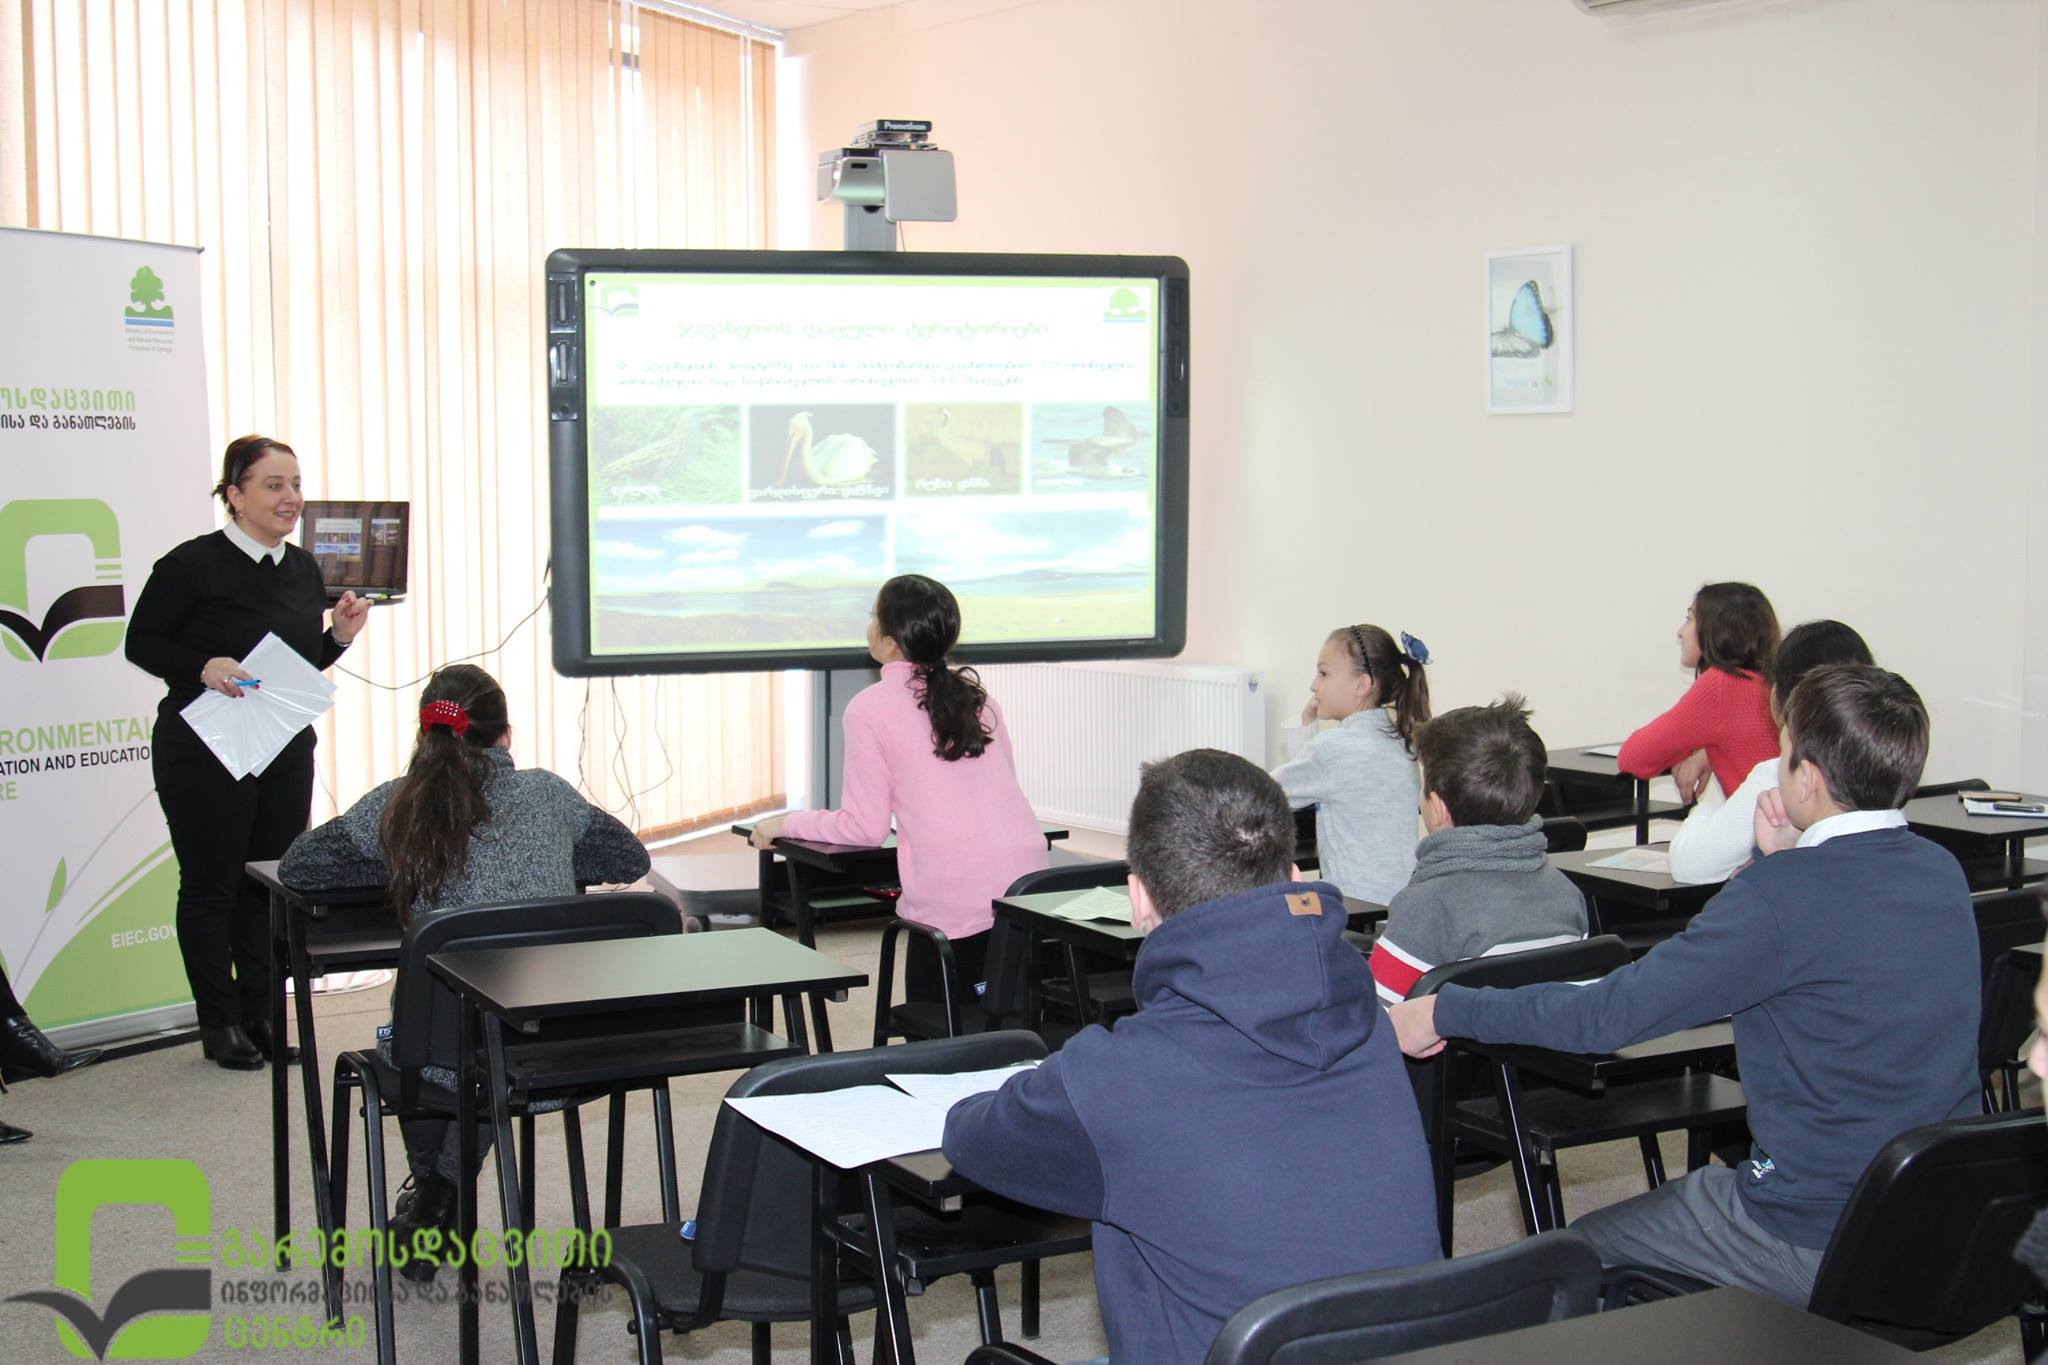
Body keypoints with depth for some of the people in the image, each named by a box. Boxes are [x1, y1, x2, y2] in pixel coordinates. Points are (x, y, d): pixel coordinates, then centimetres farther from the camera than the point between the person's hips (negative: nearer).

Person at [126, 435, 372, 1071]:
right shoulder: (193, 564, -12)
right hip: (203, 753, -6)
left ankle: (261, 1013, 23)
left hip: (286, 751, 6)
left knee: (273, 885, 10)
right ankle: (221, 1023, 16)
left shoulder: (303, 568, 8)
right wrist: (203, 668, -21)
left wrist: (340, 635, -1)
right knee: (210, 886, 4)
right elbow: (141, 643, -7)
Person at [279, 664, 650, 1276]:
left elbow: (296, 866, 13)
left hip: (462, 1059, -2)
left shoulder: (396, 805, 1)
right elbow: (631, 859, 21)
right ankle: (444, 1190, 47)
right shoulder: (548, 794, 7)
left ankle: (431, 1193, 48)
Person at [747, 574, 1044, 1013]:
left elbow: (865, 828, -2)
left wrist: (784, 824, 13)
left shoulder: (869, 709, -4)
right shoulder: (975, 693, 13)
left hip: (953, 898, -5)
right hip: (1028, 874, 5)